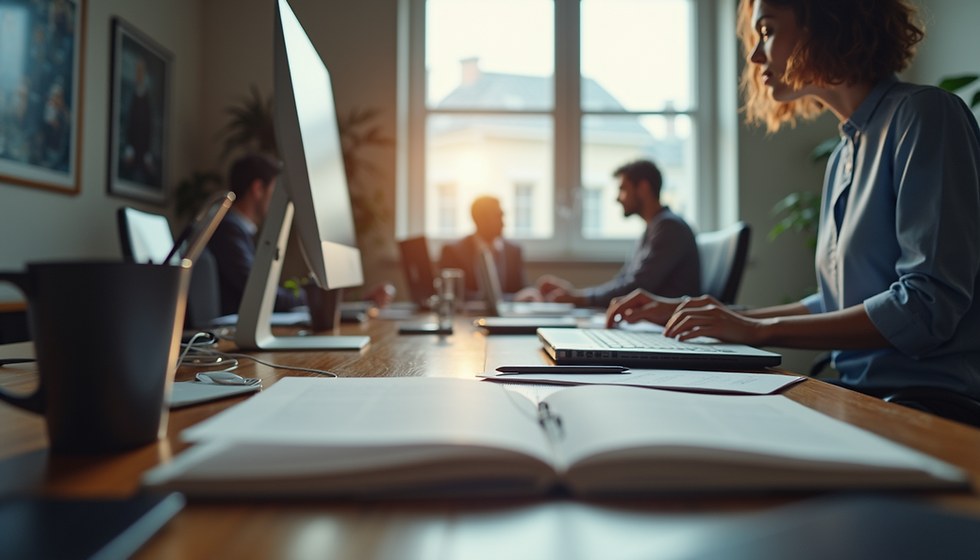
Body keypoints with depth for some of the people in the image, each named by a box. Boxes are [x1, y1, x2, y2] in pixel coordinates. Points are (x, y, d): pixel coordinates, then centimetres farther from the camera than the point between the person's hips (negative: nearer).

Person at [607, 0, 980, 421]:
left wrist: (760, 330, -16)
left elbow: (928, 306, -18)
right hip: (862, 395, 7)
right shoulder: (843, 158, 15)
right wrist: (685, 314, 13)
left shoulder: (923, 114, -9)